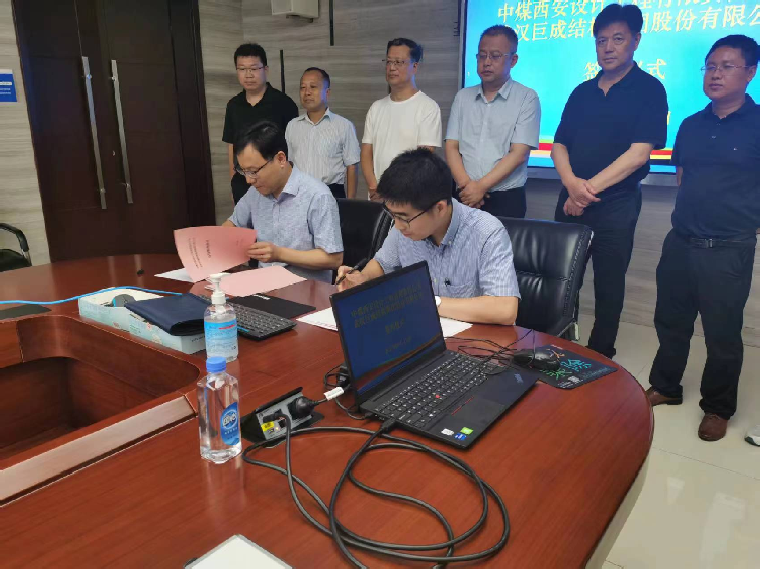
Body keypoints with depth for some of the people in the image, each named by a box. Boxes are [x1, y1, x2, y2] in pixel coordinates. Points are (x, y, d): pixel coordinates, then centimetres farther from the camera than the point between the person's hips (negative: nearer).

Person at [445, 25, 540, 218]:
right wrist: (466, 184, -11)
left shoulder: (527, 98, -2)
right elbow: (451, 147, 5)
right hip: (465, 197, 3)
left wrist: (481, 186, -16)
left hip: (506, 199, -3)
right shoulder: (463, 97, 10)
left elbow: (518, 154, -10)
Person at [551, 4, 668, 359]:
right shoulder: (582, 92, 11)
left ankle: (600, 357, 20)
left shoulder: (649, 89, -4)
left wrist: (591, 188, -17)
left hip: (616, 203, -4)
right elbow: (559, 144, 6)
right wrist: (572, 183, -13)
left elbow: (639, 153, -14)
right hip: (571, 199, 5)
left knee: (608, 286, 5)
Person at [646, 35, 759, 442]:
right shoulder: (691, 125, 10)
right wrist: (690, 213, 12)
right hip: (680, 242, 5)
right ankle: (665, 387, 34)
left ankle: (717, 408, 25)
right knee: (670, 321, 15)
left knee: (722, 334, 7)